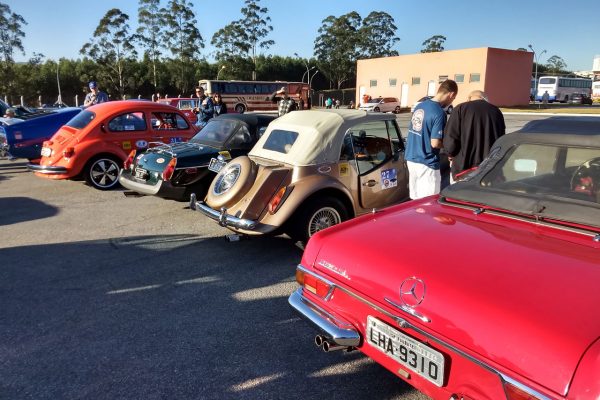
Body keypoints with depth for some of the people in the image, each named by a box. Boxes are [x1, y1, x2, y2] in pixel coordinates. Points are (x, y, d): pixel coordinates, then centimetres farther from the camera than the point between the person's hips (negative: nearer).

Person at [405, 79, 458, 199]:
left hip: (411, 158, 8)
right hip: (426, 163, -8)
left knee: (415, 198, 17)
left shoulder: (419, 106, 7)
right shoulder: (439, 113, -18)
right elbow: (435, 143, -21)